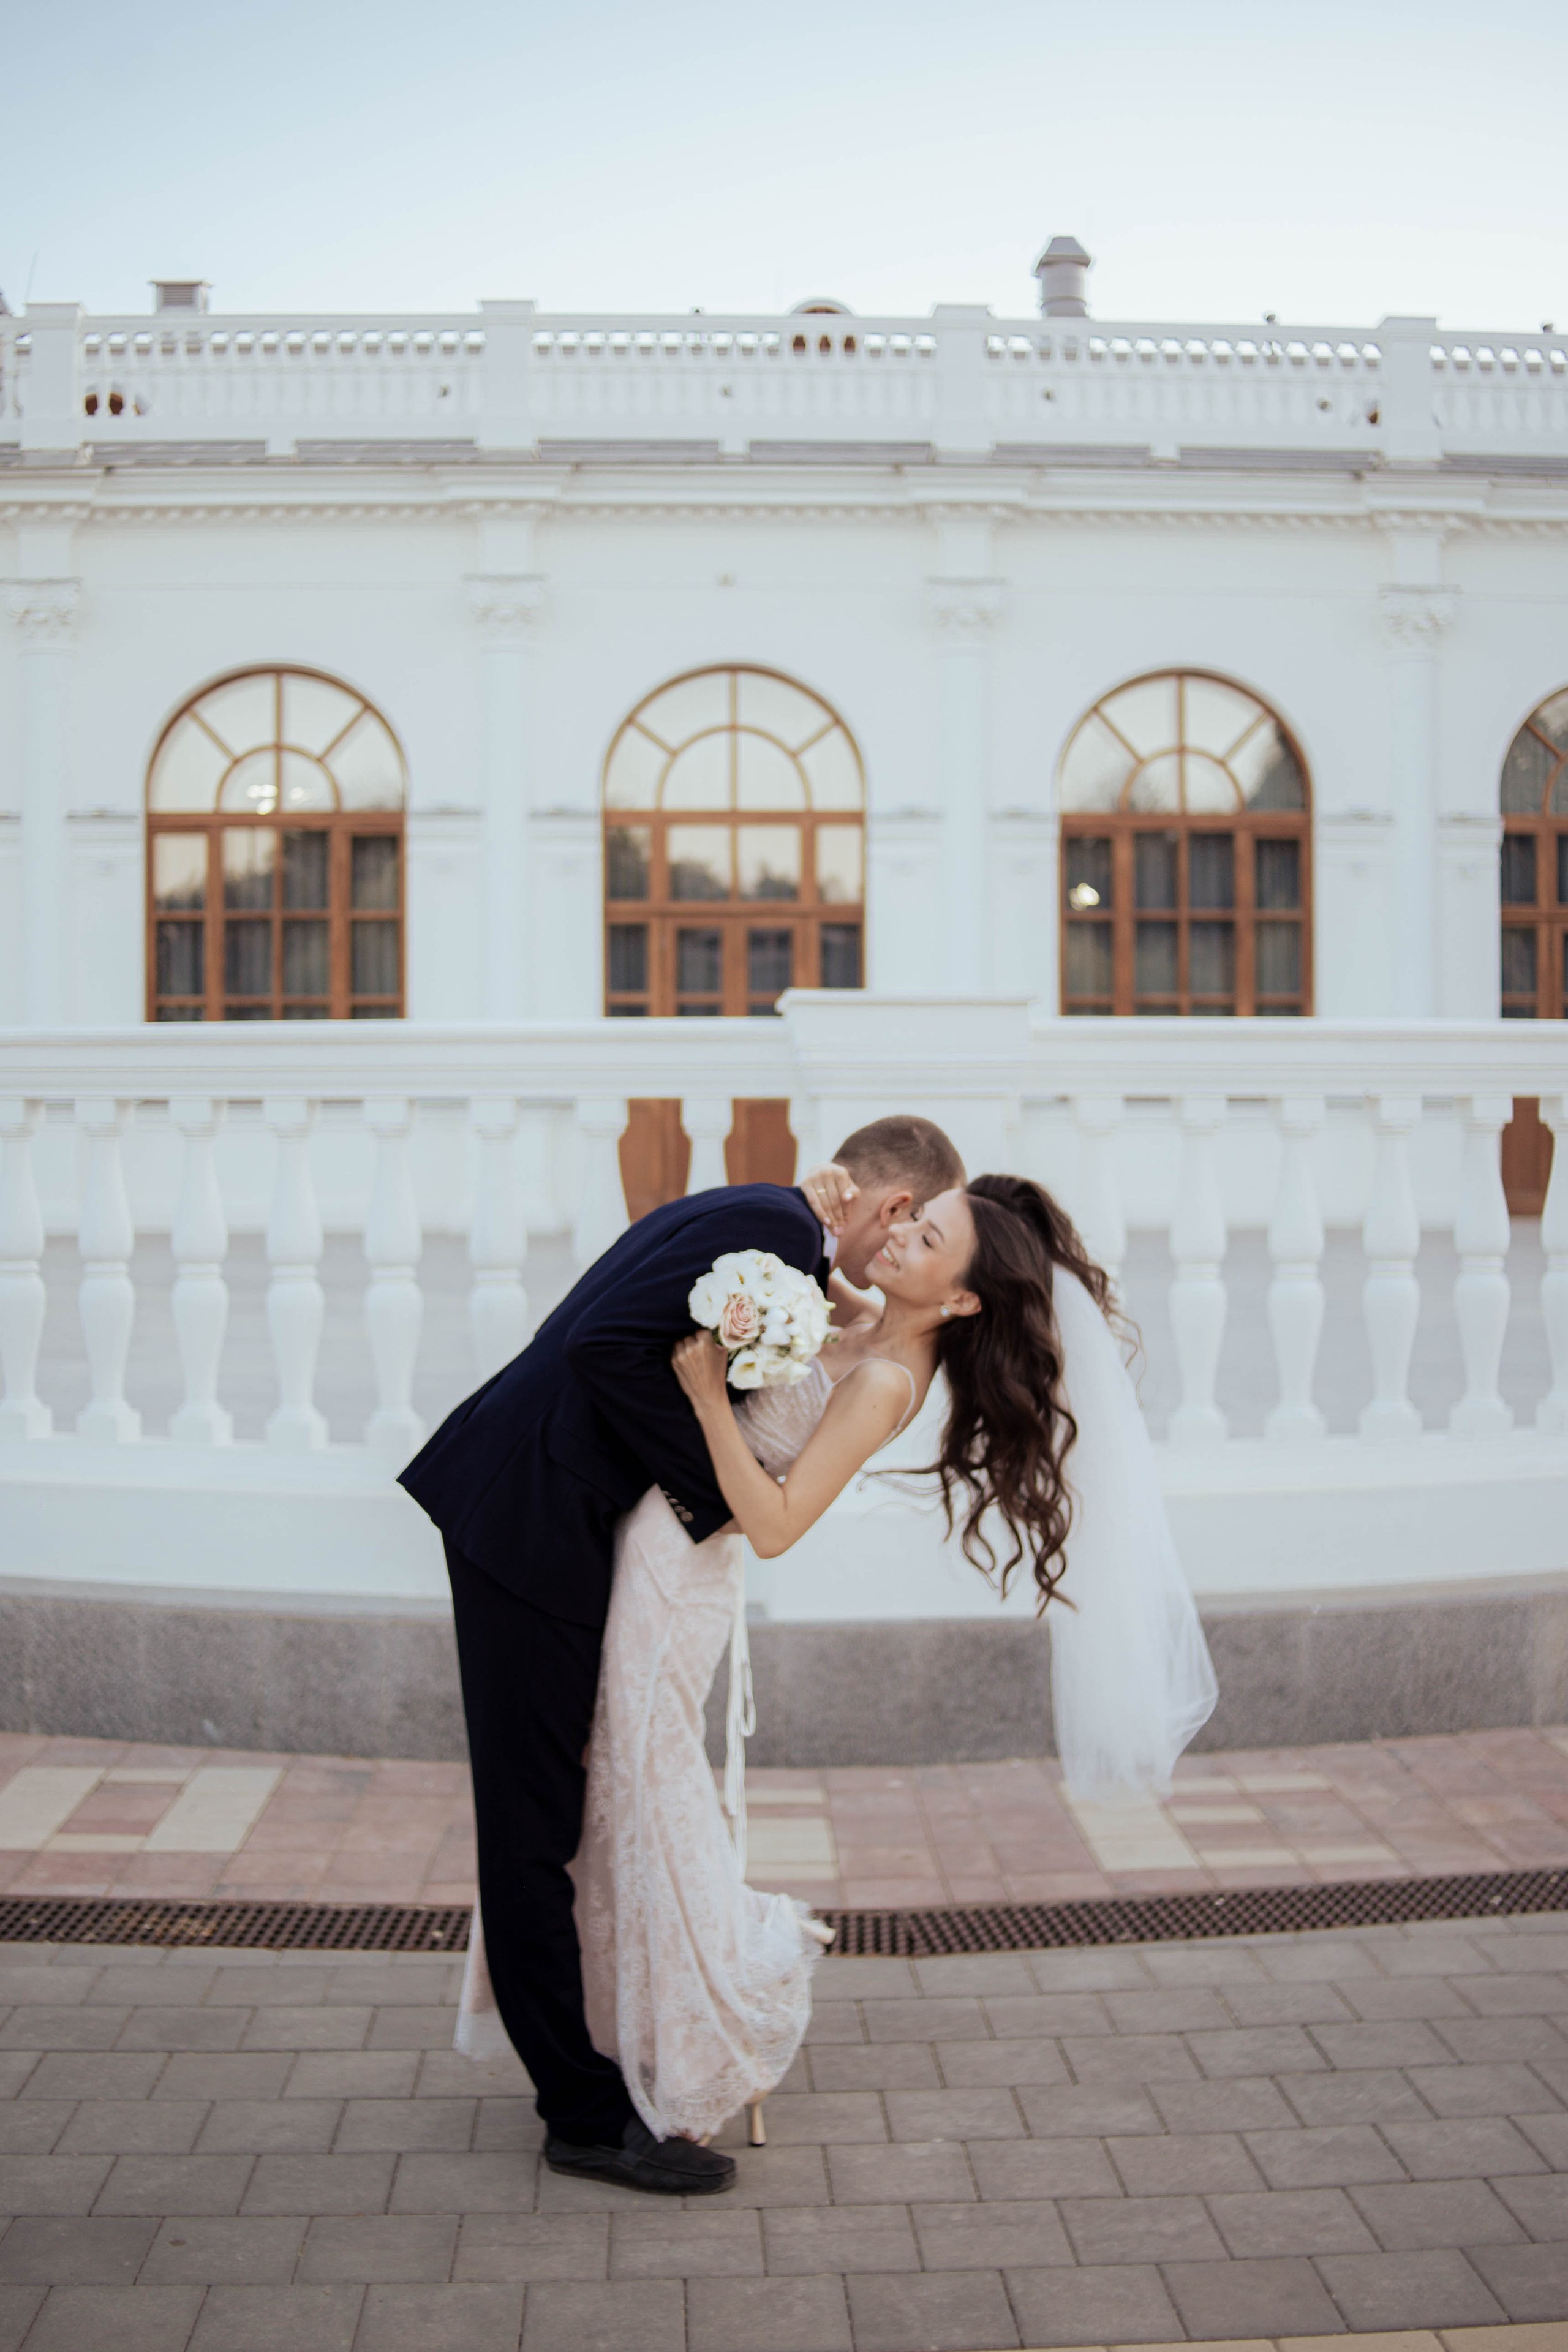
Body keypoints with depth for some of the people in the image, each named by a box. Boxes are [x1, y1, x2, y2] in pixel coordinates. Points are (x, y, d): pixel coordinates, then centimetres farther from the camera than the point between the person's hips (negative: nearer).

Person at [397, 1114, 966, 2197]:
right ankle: (588, 2115, 7)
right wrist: (707, 1478, -16)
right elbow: (604, 1345, -27)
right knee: (536, 1818, -1)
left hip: (535, 1510, 10)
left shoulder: (750, 1214, 13)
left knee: (544, 1811, 21)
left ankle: (567, 2050, 37)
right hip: (532, 1523, -10)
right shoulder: (772, 1228, -18)